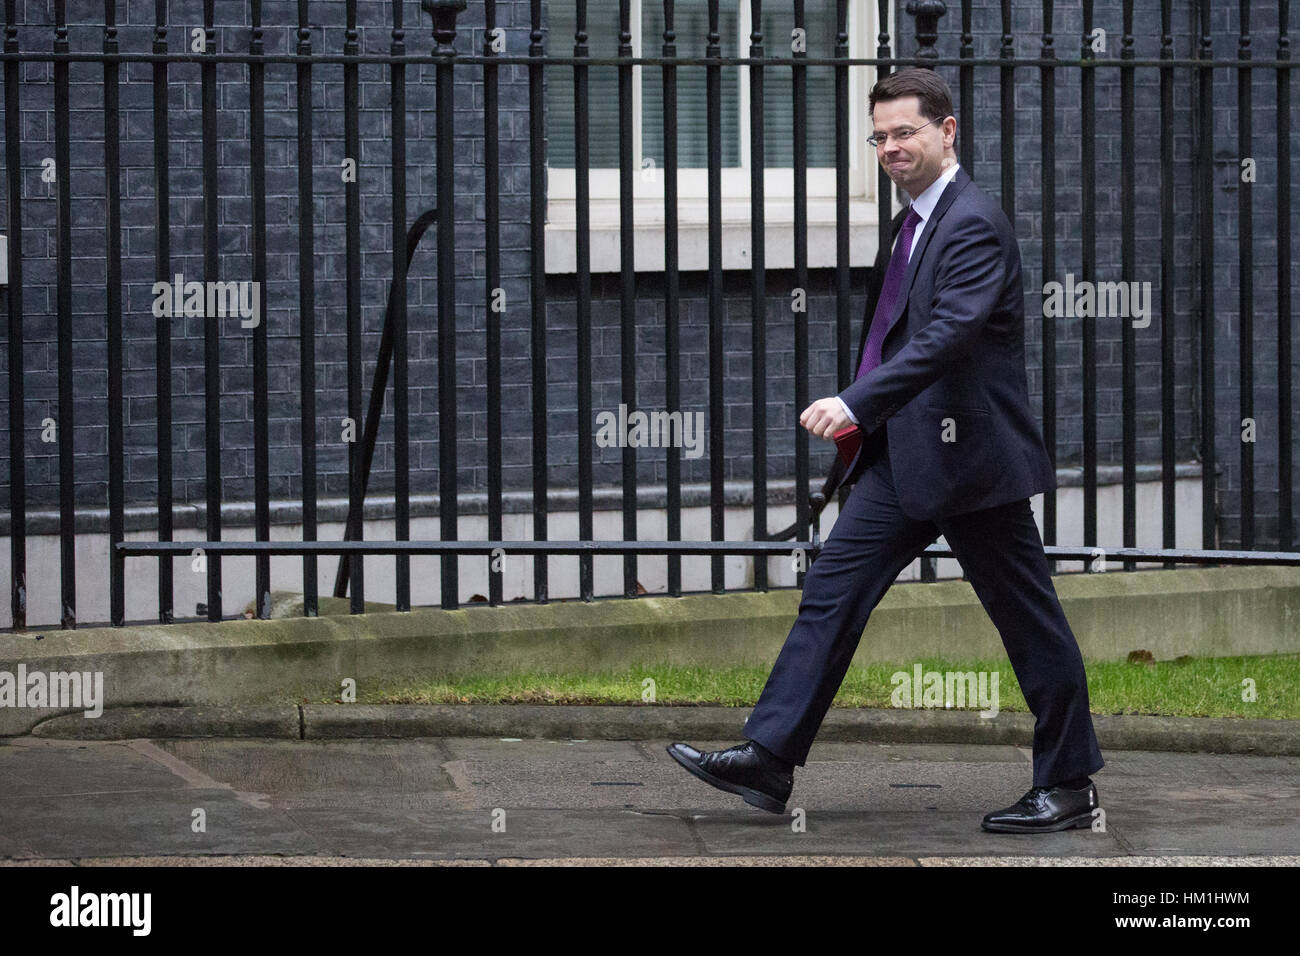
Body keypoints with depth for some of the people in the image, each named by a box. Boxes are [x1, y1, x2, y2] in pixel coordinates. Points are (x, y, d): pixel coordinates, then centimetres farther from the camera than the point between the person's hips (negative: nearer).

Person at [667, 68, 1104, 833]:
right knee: (833, 591, 3)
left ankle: (1069, 786, 11)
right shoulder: (924, 221, 14)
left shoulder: (974, 224, -16)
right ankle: (769, 757, 3)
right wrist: (866, 418, 18)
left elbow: (948, 333, -29)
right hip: (905, 459, 10)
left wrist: (857, 404, -37)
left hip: (969, 458, -10)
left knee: (1029, 620, 1)